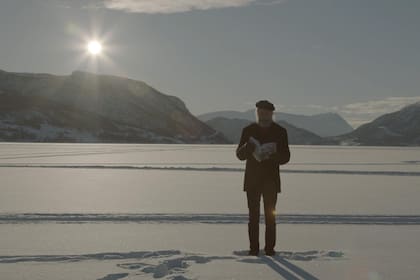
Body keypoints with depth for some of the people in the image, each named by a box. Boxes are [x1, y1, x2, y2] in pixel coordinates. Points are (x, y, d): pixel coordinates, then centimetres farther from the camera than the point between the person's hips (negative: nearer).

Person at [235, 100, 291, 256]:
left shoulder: (280, 132, 1)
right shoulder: (248, 130, 2)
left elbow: (285, 157, 0)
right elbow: (240, 155, 1)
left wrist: (273, 156, -21)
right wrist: (247, 147, -21)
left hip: (271, 180, 0)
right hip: (252, 180, 1)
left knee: (270, 216, -1)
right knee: (253, 216, 0)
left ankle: (270, 248, 7)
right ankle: (254, 248, 6)